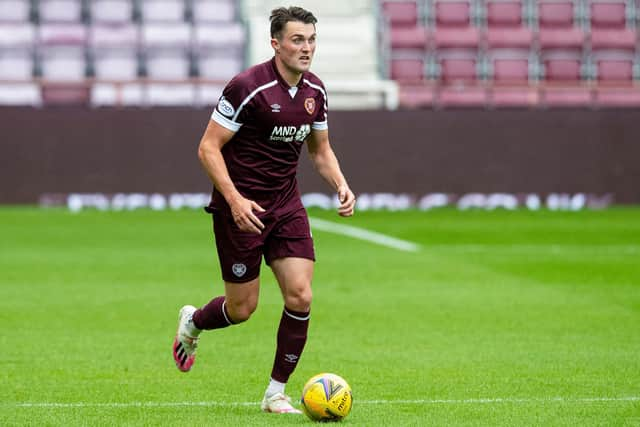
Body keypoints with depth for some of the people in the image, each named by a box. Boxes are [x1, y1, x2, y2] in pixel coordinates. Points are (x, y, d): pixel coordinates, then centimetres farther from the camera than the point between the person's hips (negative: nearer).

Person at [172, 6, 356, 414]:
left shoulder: (315, 90, 3)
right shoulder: (248, 87, -18)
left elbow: (320, 149, 17)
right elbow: (209, 147, -15)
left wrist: (341, 185, -1)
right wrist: (235, 199, -25)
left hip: (287, 205, 6)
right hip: (242, 207, -6)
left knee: (300, 296, -8)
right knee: (243, 307, 2)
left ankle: (276, 393, 6)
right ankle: (192, 322, 37)